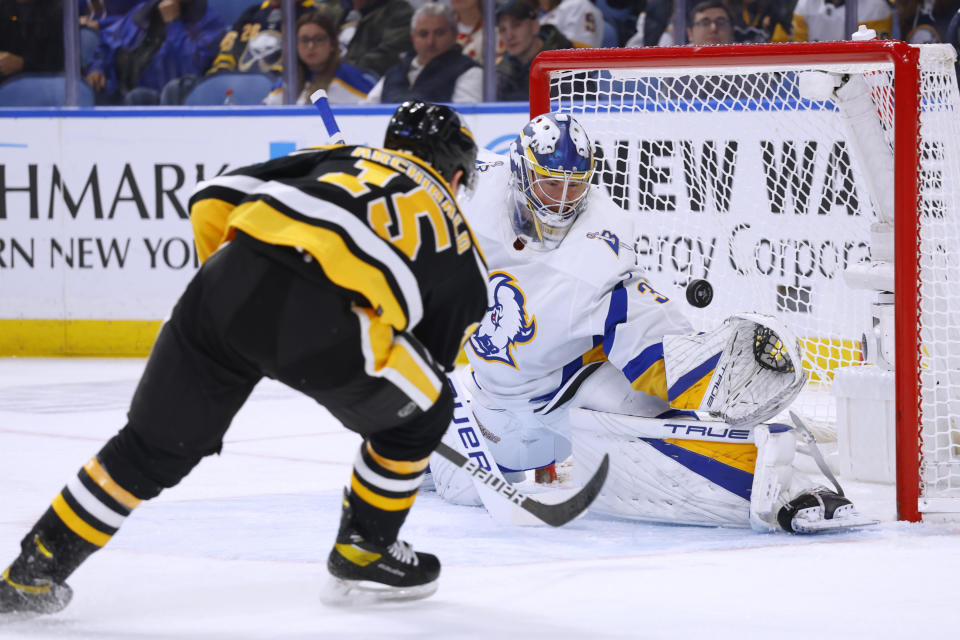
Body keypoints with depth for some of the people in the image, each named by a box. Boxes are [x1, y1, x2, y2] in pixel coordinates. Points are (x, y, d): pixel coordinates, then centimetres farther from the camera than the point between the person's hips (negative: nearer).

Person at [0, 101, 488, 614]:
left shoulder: (337, 158, 33)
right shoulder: (455, 239, 28)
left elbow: (215, 200, 24)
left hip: (232, 282, 4)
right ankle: (363, 550, 33)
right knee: (420, 414, 25)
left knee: (153, 445, 18)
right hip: (324, 322, -4)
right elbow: (432, 357, 32)